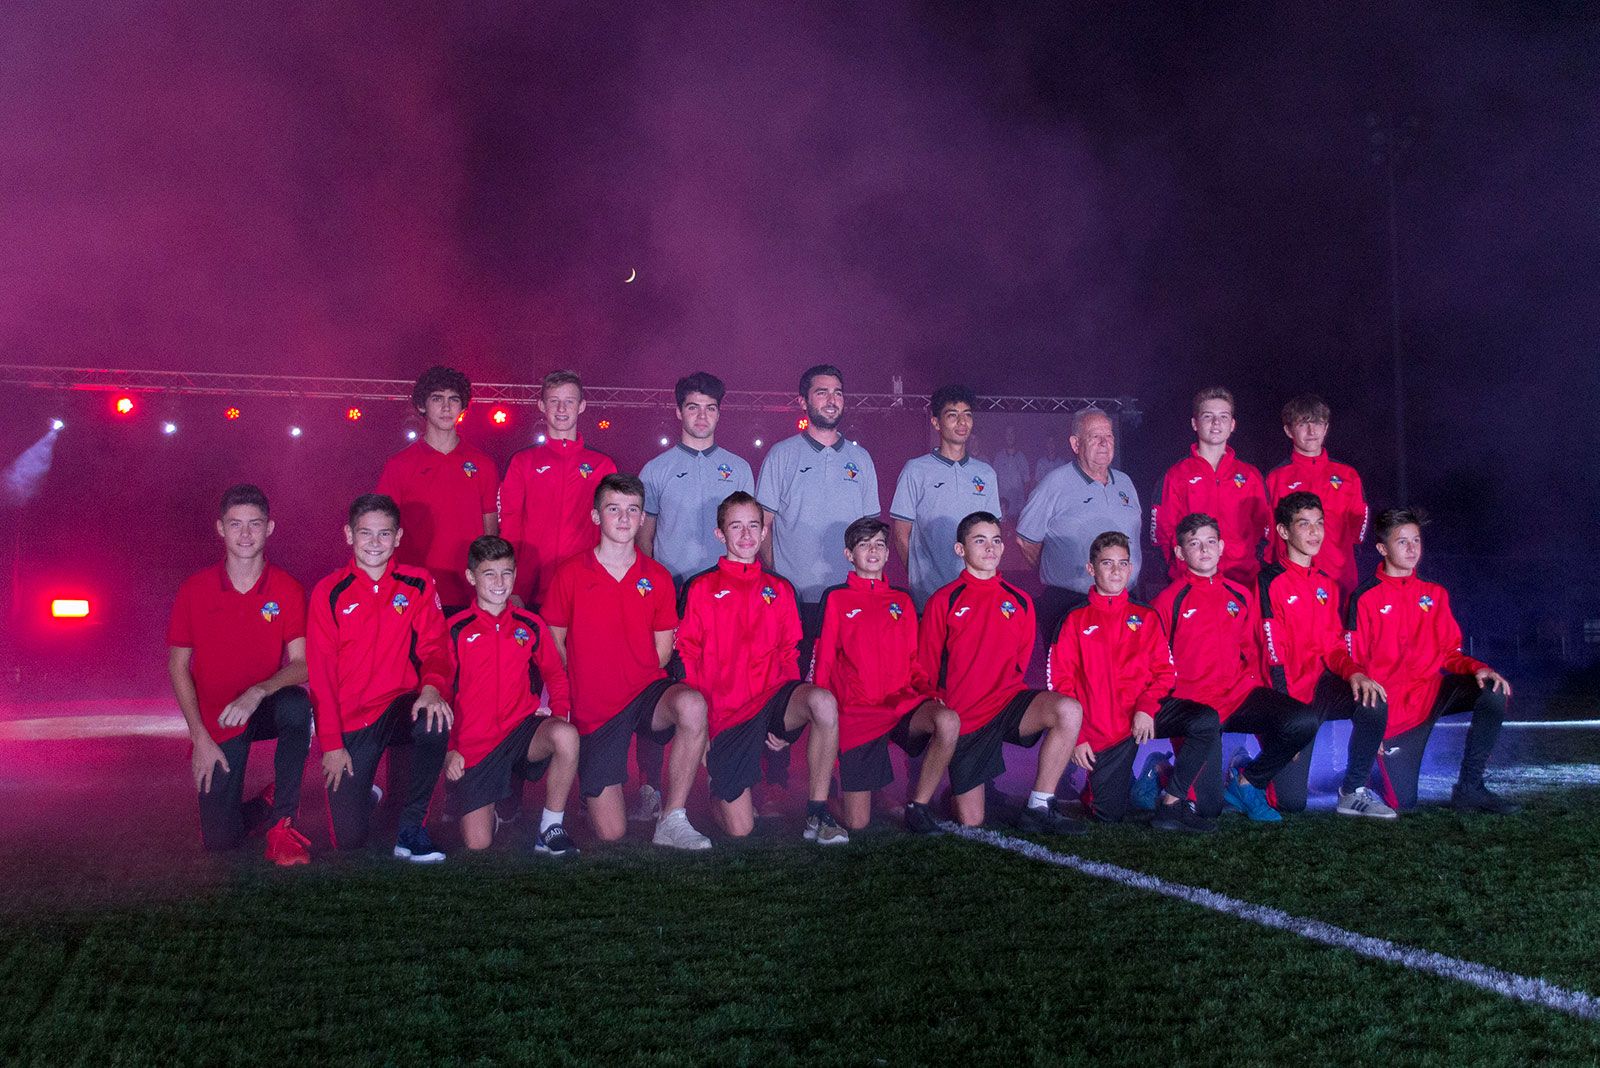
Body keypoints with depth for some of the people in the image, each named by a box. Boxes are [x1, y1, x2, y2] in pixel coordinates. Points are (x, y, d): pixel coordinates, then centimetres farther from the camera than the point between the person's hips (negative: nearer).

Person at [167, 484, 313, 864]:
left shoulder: (287, 589, -8)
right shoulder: (195, 589, -6)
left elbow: (302, 664, -12)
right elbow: (178, 667, -1)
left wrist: (257, 693, -32)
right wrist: (200, 738, -8)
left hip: (267, 707, 0)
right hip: (216, 721, 0)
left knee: (296, 704, -38)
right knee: (220, 839, -10)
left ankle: (283, 821, -21)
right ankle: (268, 803, 26)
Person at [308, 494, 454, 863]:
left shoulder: (418, 585, 3)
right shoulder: (328, 593, -1)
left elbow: (435, 646, -2)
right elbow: (321, 674, -1)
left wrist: (432, 685, -26)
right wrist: (331, 743, -8)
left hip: (398, 708, 1)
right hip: (349, 723, -1)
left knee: (435, 719, -37)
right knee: (350, 838, -11)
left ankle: (411, 828, -17)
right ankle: (360, 792, 28)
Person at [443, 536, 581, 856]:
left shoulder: (530, 625, 8)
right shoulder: (455, 629, 0)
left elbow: (555, 674, 17)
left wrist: (559, 711, -3)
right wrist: (449, 749, -4)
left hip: (522, 730, 1)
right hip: (472, 746, -1)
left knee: (566, 735, -34)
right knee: (477, 844, -10)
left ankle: (551, 828, -15)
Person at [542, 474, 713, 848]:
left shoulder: (657, 578, 2)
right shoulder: (570, 574, -3)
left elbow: (662, 652, 9)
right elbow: (555, 645, 5)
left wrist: (629, 678, 0)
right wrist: (565, 699, 1)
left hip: (646, 691, 1)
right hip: (593, 709, -1)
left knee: (692, 705, -37)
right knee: (611, 834, -3)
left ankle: (672, 820, -21)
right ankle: (591, 785, 34)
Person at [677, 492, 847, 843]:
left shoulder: (781, 590, 15)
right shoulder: (700, 589, 7)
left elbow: (791, 654, 13)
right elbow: (688, 661, 4)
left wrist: (788, 715, -2)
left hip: (772, 701, 2)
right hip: (724, 716, -2)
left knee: (823, 701, -35)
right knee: (739, 829, -10)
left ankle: (818, 813, -20)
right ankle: (720, 786, 29)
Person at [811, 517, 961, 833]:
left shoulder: (902, 601, 16)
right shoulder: (836, 599, 6)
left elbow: (914, 662, 17)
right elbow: (823, 665, 5)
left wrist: (929, 694, -3)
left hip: (903, 705, 3)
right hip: (856, 713, -3)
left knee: (948, 721, -34)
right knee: (856, 824, -8)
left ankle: (919, 805, -14)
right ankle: (838, 791, 30)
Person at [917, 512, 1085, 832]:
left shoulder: (1019, 601, 6)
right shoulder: (944, 601, -3)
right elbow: (926, 668, 2)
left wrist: (1003, 691, 7)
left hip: (1008, 702, 2)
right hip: (963, 715, -2)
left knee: (1069, 710, -30)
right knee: (971, 822, -2)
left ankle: (1038, 808, -18)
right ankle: (956, 790, 36)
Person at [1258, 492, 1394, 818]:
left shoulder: (1325, 583, 11)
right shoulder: (1271, 582, -10)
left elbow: (1332, 645, 10)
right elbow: (1273, 657, -13)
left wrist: (1354, 672, -12)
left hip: (1321, 685, 6)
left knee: (1373, 701, -28)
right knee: (1292, 802, -11)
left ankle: (1354, 792, -9)